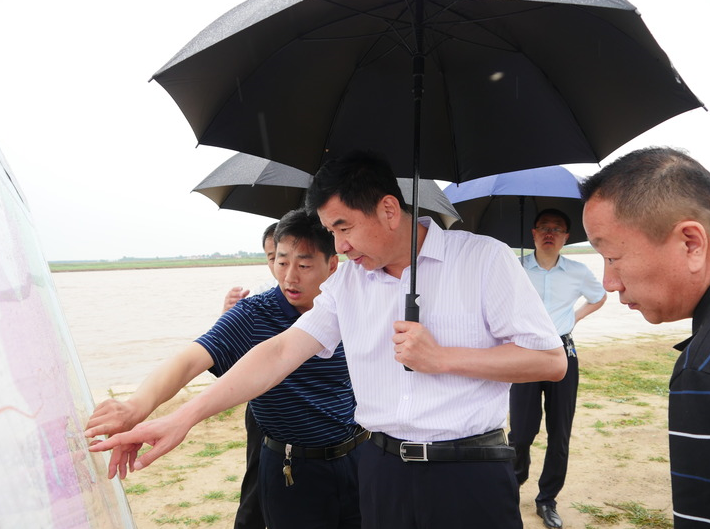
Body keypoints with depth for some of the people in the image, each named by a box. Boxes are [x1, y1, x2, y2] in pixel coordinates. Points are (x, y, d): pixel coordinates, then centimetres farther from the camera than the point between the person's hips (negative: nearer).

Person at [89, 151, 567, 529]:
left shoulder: (484, 258, -7)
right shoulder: (347, 282, 6)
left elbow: (551, 360, -8)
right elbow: (282, 351, -1)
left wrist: (442, 357, -15)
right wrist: (183, 418, -9)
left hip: (471, 472, -3)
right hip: (383, 471, 4)